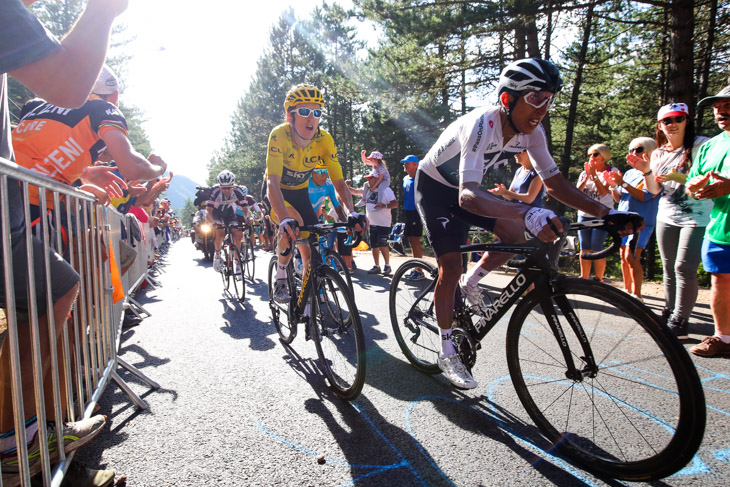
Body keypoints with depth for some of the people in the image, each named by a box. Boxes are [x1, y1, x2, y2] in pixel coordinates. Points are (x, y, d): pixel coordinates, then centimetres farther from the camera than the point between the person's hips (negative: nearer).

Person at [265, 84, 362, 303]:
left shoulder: (324, 140, -22)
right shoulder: (279, 135, -32)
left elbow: (339, 181, -24)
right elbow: (273, 182, -42)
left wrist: (351, 212, -42)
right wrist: (285, 219, -59)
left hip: (300, 192, 3)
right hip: (276, 192, -3)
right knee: (293, 224, -32)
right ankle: (280, 277, -8)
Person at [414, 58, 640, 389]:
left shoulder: (531, 132, -15)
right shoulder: (482, 125, -36)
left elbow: (555, 182, -9)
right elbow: (467, 197, -50)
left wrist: (606, 213, -21)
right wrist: (526, 212, -64)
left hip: (464, 187, 7)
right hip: (434, 187, -6)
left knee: (516, 234, -7)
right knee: (451, 268, -12)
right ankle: (447, 354, 2)